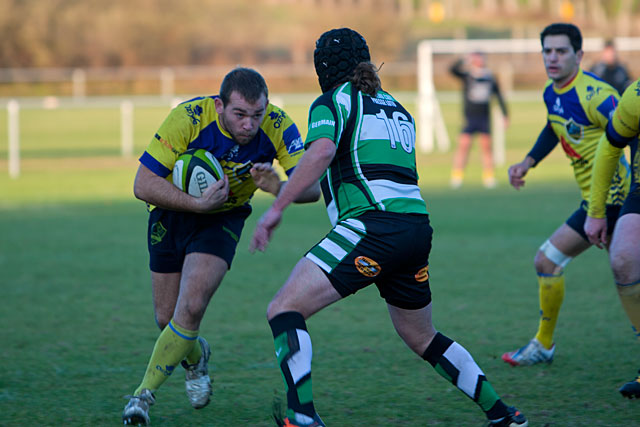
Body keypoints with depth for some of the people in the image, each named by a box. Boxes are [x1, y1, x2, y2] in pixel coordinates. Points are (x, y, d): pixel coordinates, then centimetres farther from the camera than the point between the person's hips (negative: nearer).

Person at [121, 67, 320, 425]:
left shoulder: (277, 127, -25)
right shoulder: (188, 118, -31)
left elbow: (312, 187, -24)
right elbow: (143, 184, -28)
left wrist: (279, 187, -45)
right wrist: (198, 203, -38)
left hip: (224, 219, 0)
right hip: (173, 211, 0)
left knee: (191, 308, -20)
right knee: (167, 318, 9)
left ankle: (145, 394, -4)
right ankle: (195, 357, 44)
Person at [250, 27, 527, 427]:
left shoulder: (334, 101, 4)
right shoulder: (397, 108, 26)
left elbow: (321, 151, -15)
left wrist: (277, 207, -16)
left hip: (373, 225, -8)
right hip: (418, 226, 8)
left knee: (285, 308, -9)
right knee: (421, 337, 26)